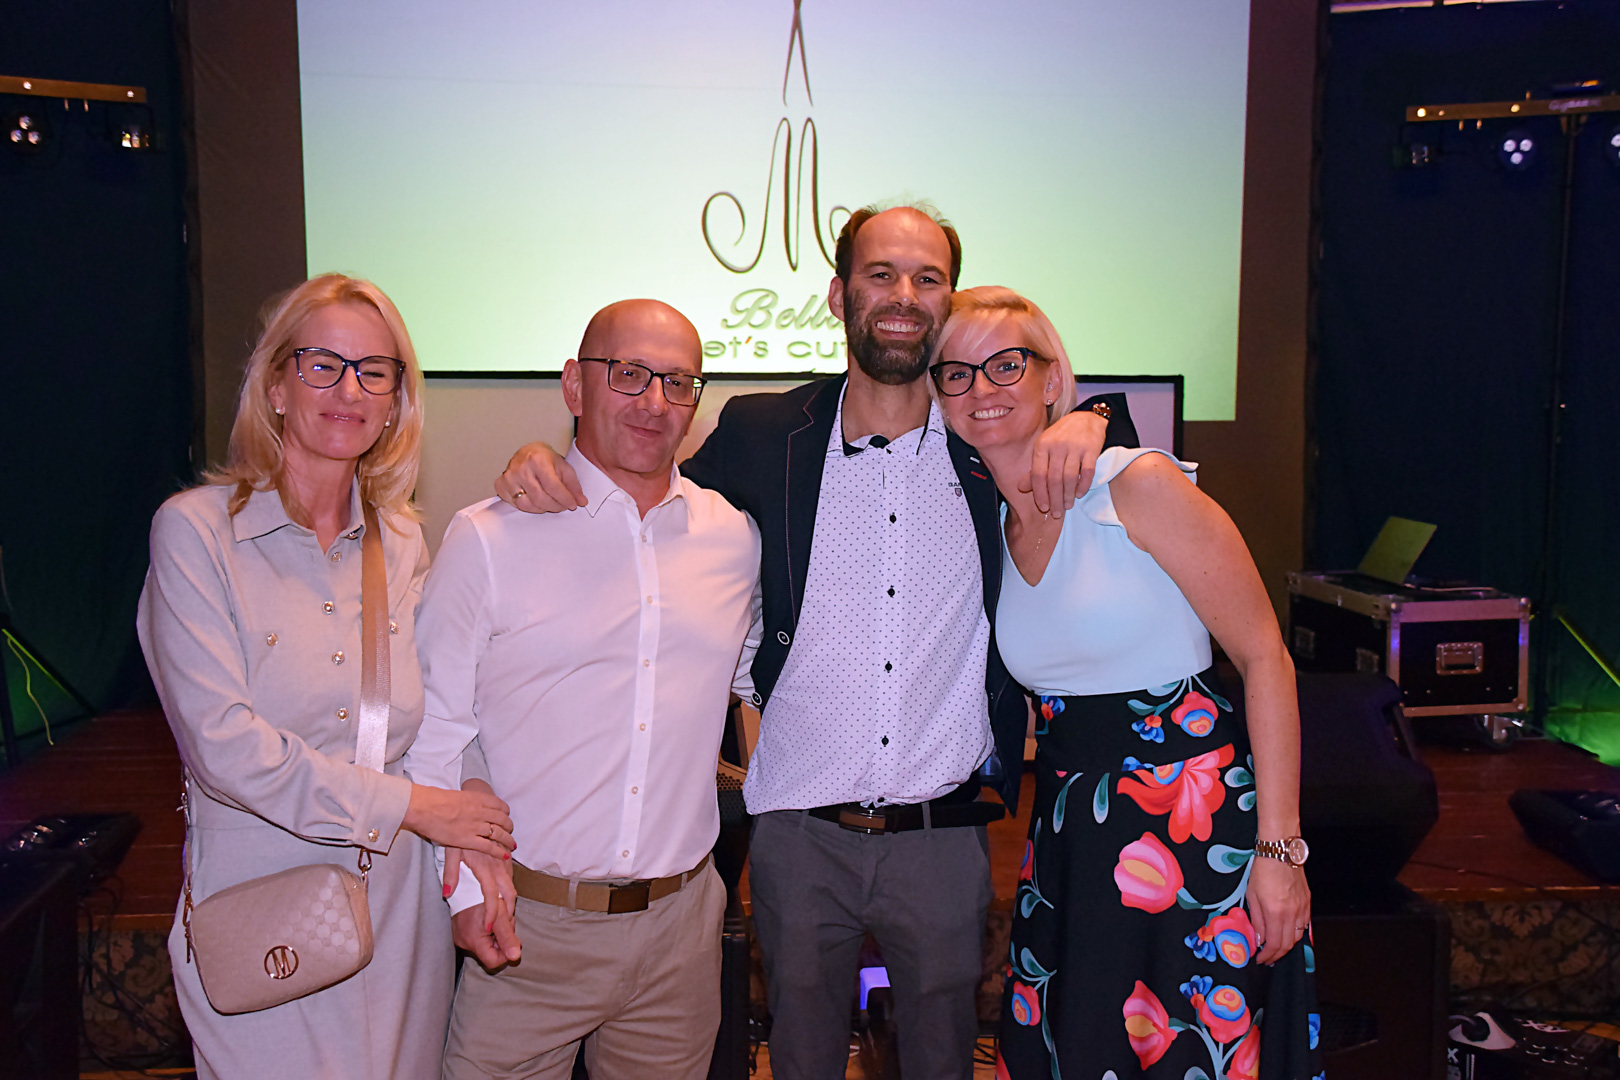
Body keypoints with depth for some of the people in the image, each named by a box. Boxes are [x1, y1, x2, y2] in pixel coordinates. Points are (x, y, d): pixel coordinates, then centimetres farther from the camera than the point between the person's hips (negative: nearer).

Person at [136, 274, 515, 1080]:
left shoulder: (402, 542, 5)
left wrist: (474, 827, -10)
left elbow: (439, 715, 8)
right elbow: (223, 743, -15)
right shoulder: (195, 530, -8)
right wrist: (409, 806, -14)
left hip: (401, 898, 4)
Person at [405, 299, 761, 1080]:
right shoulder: (487, 539, -6)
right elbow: (434, 729, -4)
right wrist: (469, 881, -10)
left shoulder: (735, 537, 3)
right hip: (525, 924, -3)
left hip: (680, 926, 3)